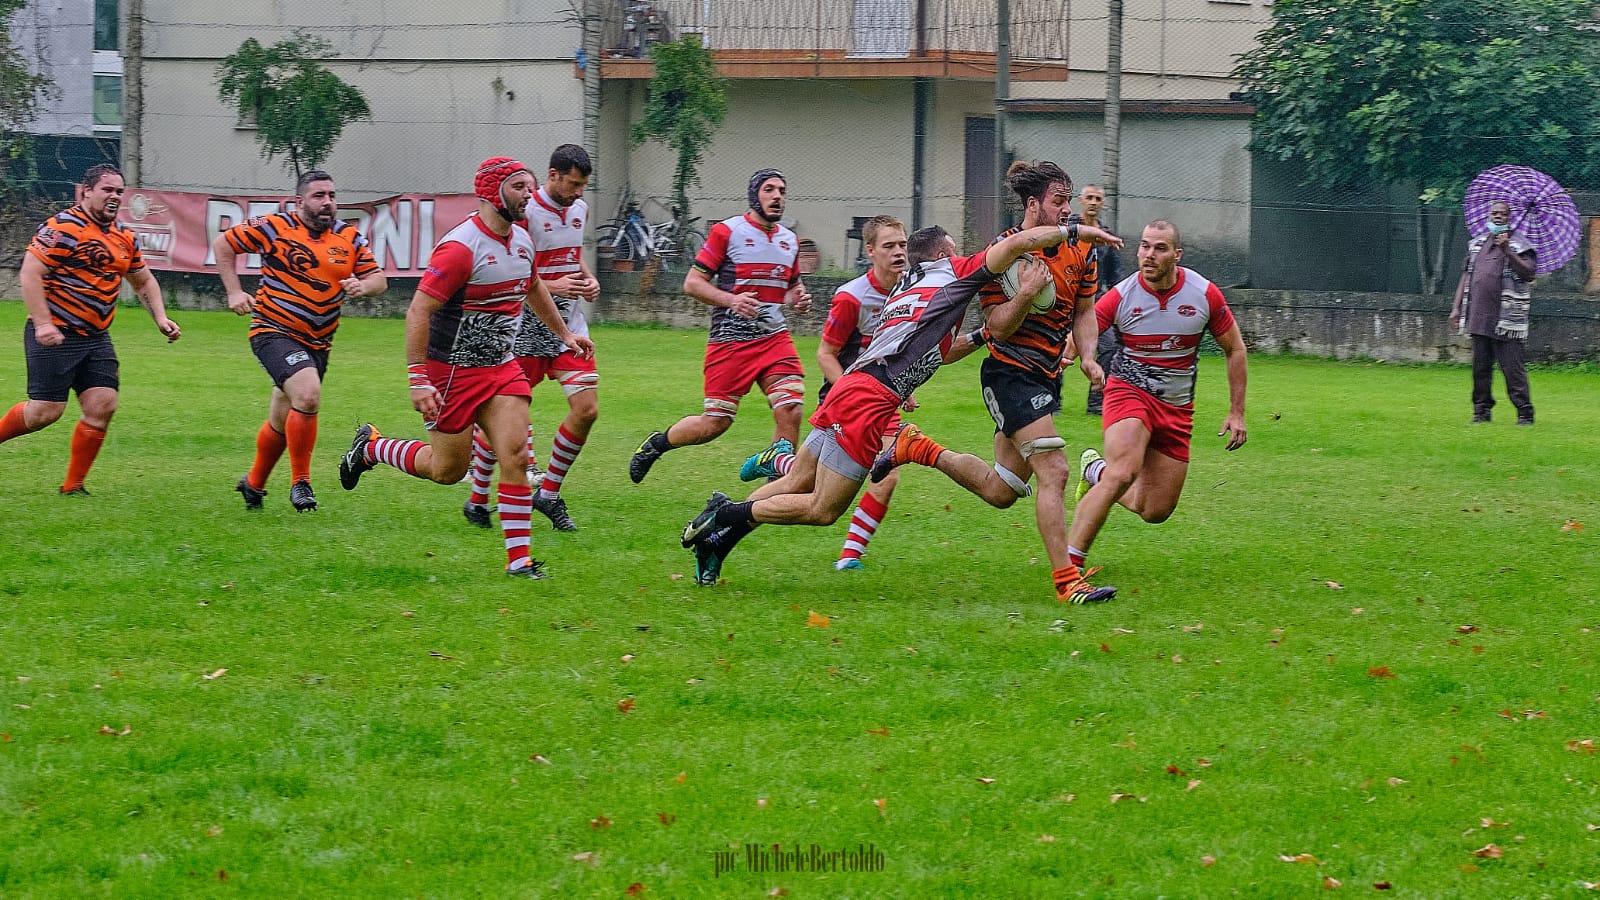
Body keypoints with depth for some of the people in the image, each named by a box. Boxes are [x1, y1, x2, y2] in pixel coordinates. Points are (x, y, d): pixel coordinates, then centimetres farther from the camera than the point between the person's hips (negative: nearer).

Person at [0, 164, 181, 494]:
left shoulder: (124, 238, 12)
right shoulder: (64, 228, -13)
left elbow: (143, 281, 27)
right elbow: (30, 273, -18)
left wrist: (161, 318, 12)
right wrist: (43, 323, -24)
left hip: (96, 337, 7)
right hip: (54, 336, -7)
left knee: (102, 405, -4)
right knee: (47, 410, -9)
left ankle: (73, 486, 6)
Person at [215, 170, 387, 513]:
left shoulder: (350, 237, 5)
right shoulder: (274, 227, -8)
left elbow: (378, 279, 9)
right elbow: (223, 244, 2)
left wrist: (363, 285, -14)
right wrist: (234, 291, -5)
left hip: (317, 343, 6)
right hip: (274, 333, -6)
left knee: (280, 424, 16)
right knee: (309, 395, -29)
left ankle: (254, 484, 40)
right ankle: (300, 482, -15)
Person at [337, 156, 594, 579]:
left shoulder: (522, 240, 4)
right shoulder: (460, 248, -22)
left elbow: (534, 288, 27)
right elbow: (418, 312, -23)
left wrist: (563, 332, 33)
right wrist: (418, 381, -26)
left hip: (501, 368, 6)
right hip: (453, 372, -6)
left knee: (516, 455, -9)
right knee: (448, 470, 5)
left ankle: (518, 559, -6)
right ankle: (370, 447, 30)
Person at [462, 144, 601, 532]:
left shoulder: (579, 209, 9)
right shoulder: (524, 213, -14)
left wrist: (588, 279, 7)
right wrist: (553, 286, -23)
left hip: (569, 324, 6)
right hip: (528, 329, -6)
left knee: (587, 409, -5)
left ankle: (549, 494, 10)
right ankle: (477, 500, 16)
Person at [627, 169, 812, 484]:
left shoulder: (789, 240, 13)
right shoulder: (727, 231, -5)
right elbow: (692, 283, -5)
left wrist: (800, 297, 6)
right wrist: (731, 299, -20)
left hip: (775, 337, 5)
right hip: (730, 338, -5)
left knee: (790, 411, -13)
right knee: (715, 422, -4)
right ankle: (656, 444, 23)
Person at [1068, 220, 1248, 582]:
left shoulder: (1204, 294, -7)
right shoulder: (1121, 296, -13)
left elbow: (1235, 349, 6)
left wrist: (1237, 412, 4)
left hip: (1177, 408, 4)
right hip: (1129, 390, -4)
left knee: (1155, 512, 3)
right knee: (1122, 474, -31)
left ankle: (1095, 471, 33)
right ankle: (1069, 562, -26)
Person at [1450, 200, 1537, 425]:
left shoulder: (1519, 244, 1)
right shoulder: (1477, 243, 19)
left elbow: (1528, 273, -12)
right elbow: (1467, 275, 22)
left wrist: (1507, 251, -20)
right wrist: (1457, 307, 17)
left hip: (1507, 320, -6)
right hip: (1479, 316, 6)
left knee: (1513, 368, -8)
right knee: (1480, 367, 9)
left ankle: (1525, 412, -4)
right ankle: (1481, 410, 17)